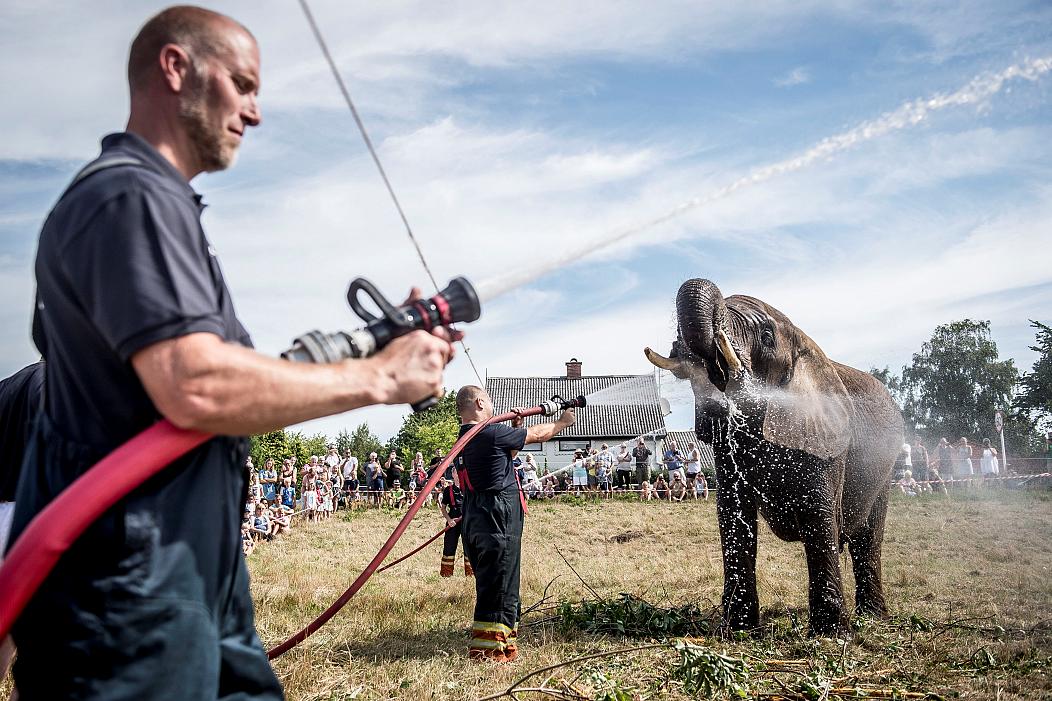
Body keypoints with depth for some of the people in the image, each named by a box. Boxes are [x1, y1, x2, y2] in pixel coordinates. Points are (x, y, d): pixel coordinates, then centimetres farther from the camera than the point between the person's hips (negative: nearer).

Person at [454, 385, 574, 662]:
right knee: (499, 584, -3)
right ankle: (488, 647, 0)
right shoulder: (491, 433, -14)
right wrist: (563, 421, 15)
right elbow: (538, 435, -2)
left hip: (473, 519, 9)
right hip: (498, 518, -9)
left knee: (488, 580, 16)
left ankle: (504, 637, 26)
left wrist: (515, 427, 20)